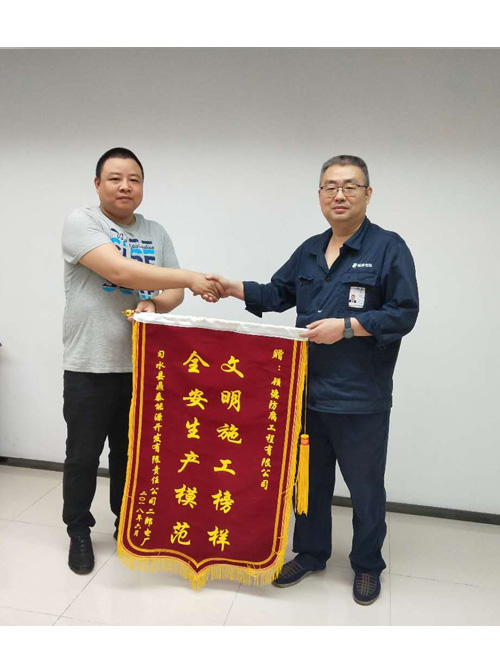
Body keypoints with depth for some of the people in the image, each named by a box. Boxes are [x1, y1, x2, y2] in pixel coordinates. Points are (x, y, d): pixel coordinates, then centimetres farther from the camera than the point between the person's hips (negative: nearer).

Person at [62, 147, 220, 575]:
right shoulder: (81, 222, -7)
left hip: (141, 364, 4)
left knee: (130, 452, 17)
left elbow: (173, 292, 9)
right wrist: (191, 278, -26)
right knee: (83, 455, 10)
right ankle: (79, 531, 31)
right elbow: (120, 271, -23)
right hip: (91, 366, -4)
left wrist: (153, 304, -14)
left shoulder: (156, 233, 10)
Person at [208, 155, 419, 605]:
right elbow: (277, 294, 17)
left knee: (365, 487, 11)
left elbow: (404, 314, -12)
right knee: (310, 480, 18)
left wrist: (347, 326, -20)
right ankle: (311, 553, 39)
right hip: (308, 392, 6)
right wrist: (234, 289, 3)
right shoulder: (310, 251, 12)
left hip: (361, 399, -5)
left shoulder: (388, 248, -7)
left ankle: (367, 565, 34)